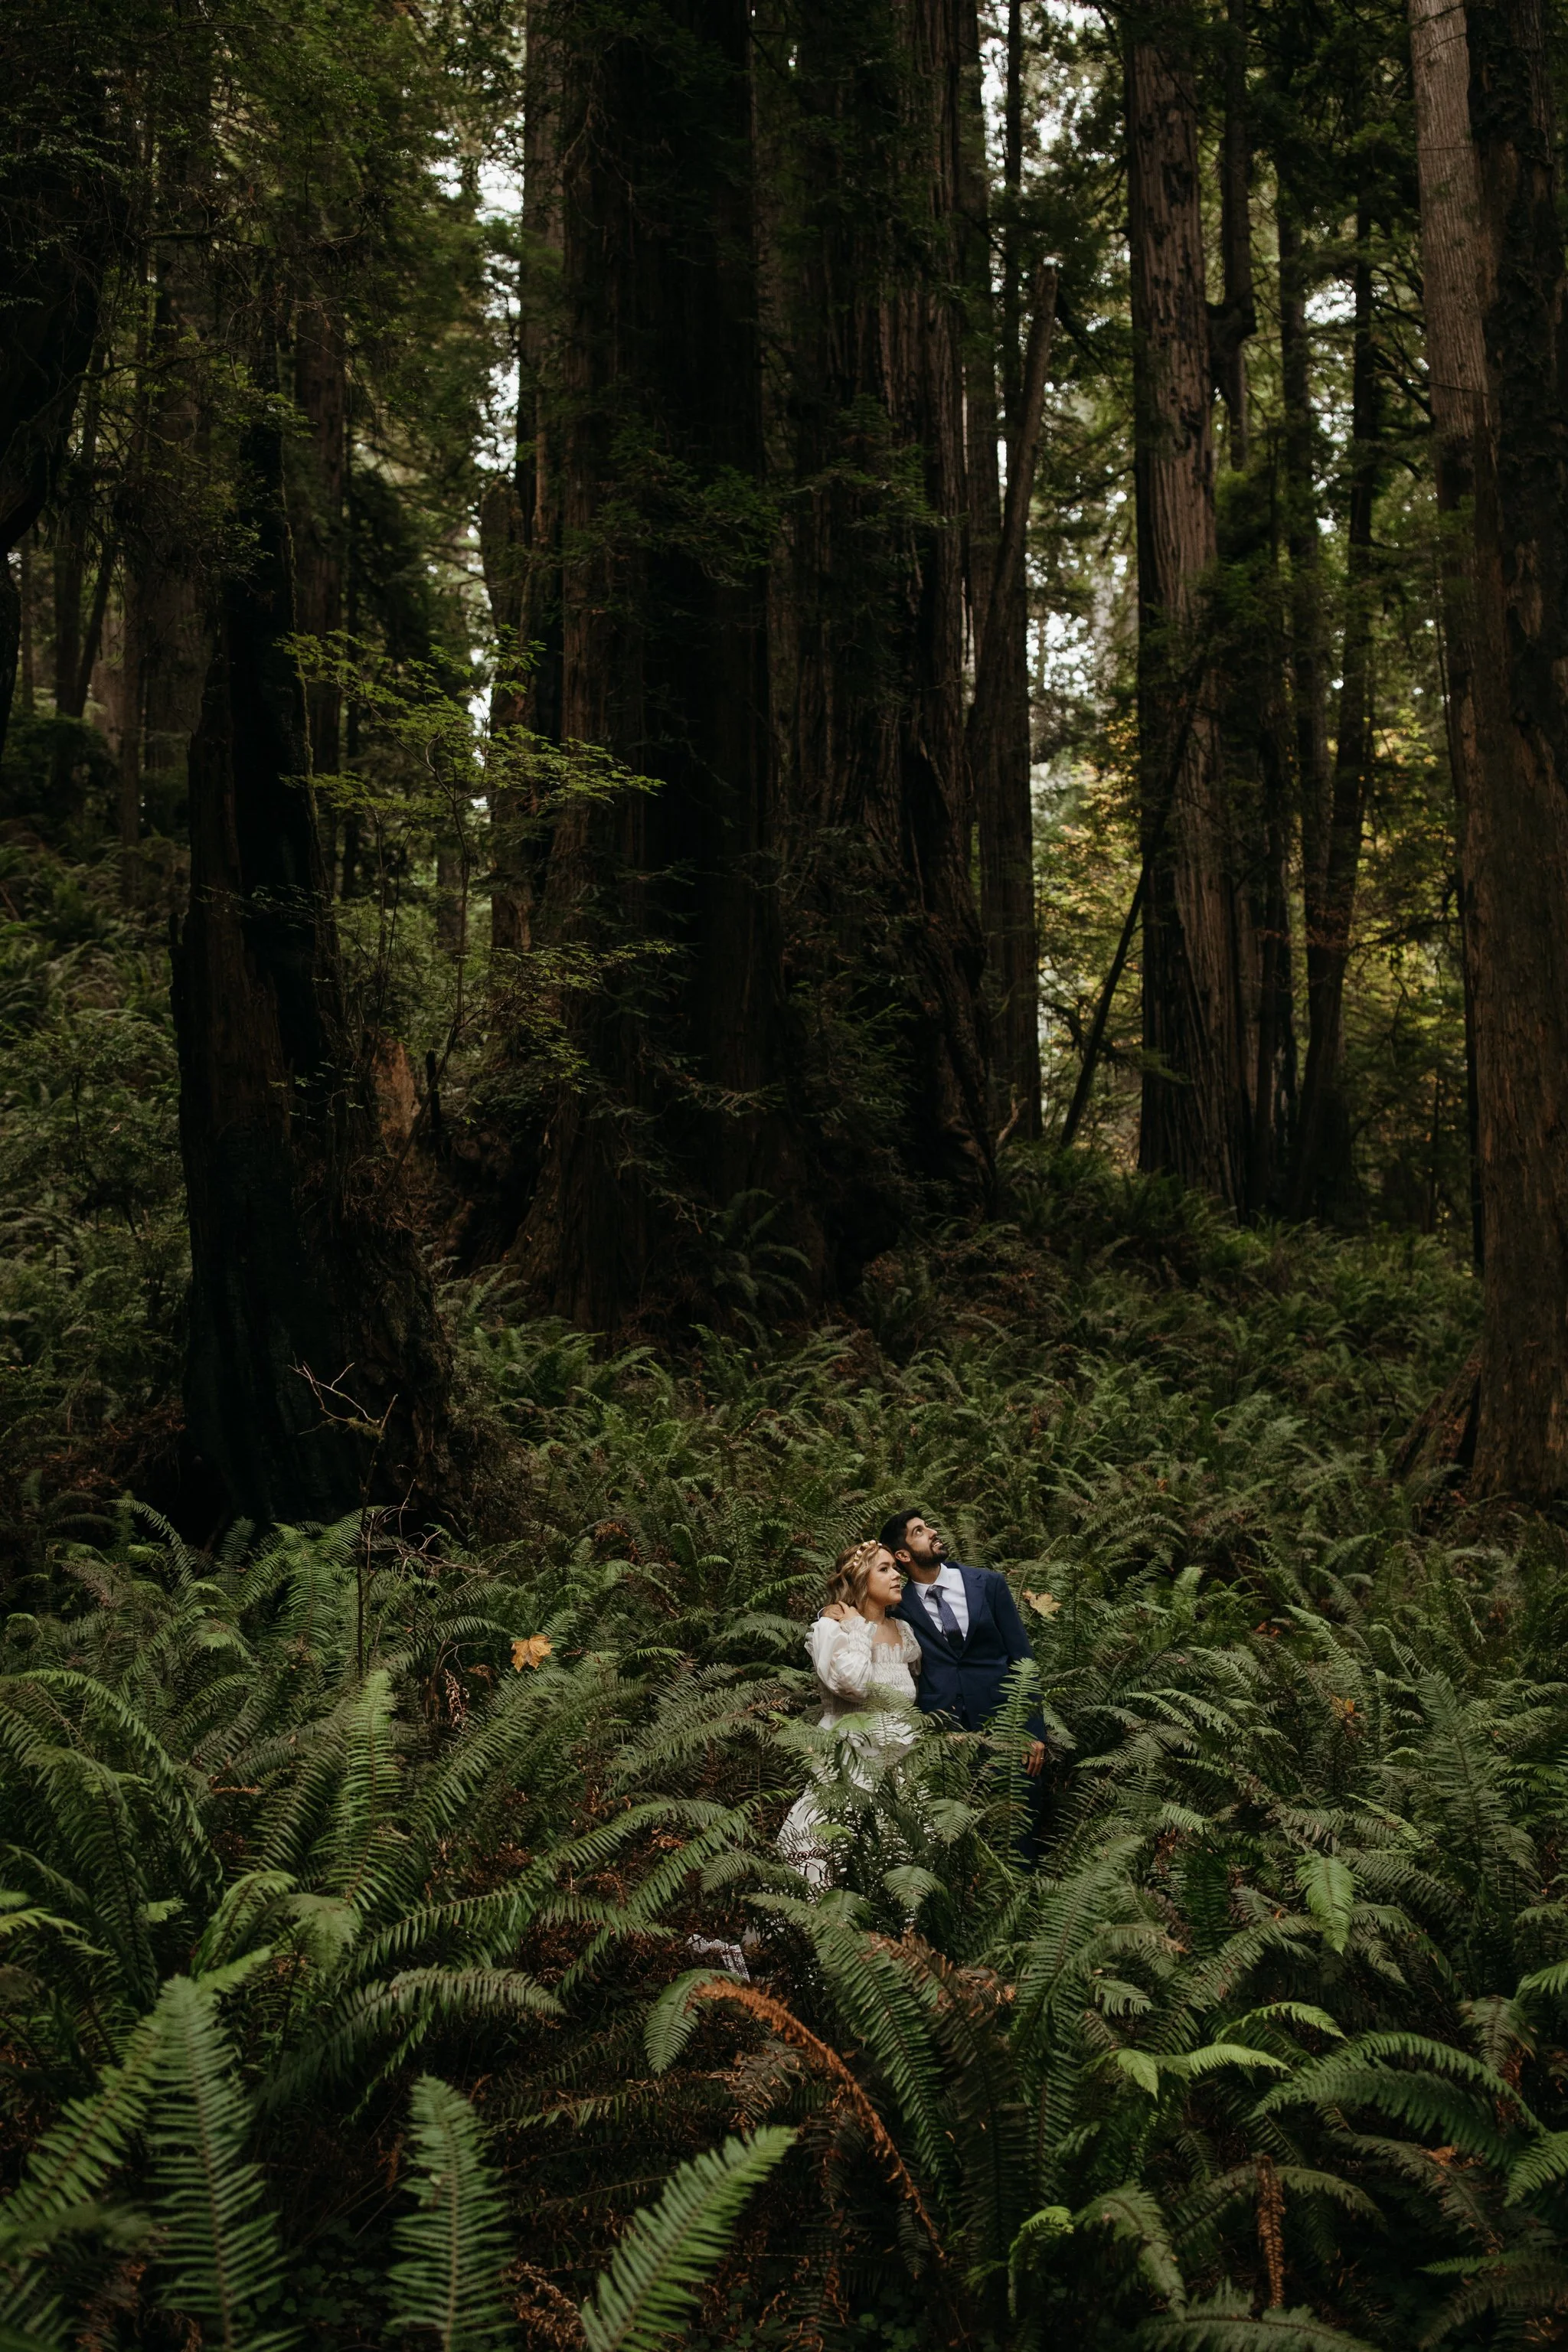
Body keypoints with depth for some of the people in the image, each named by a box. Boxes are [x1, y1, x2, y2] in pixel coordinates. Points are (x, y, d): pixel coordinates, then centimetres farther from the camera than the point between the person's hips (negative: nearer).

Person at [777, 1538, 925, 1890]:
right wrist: (857, 1628, -12)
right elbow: (852, 1683, -24)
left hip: (900, 1772, 5)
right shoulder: (831, 1628, -6)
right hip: (849, 1766, -5)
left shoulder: (904, 1631, 14)